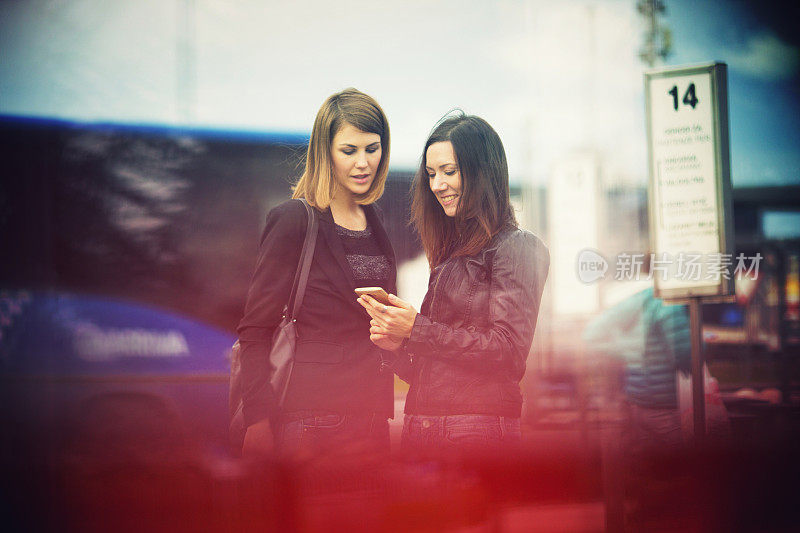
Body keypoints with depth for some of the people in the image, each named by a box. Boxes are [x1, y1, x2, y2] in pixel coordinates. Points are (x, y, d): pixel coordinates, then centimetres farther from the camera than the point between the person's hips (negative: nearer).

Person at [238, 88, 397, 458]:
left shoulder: (374, 221, 14)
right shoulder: (295, 220, -7)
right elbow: (254, 329, -8)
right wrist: (258, 422, -16)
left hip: (372, 417, 6)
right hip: (314, 423, -6)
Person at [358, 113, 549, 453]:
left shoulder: (516, 246, -5)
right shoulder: (450, 253, 17)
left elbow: (509, 350, -15)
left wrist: (417, 330, -14)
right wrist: (400, 344, -2)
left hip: (477, 435, -7)